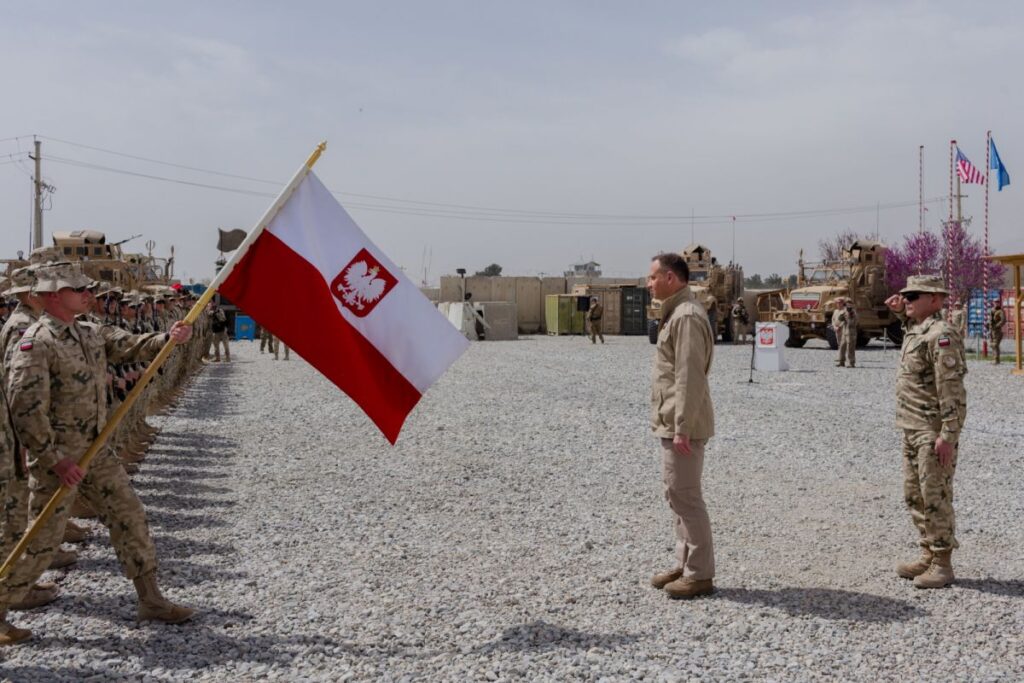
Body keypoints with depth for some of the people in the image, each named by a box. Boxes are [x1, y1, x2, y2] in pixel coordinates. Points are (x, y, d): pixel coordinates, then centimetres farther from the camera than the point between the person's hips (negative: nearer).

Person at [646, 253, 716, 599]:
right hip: (671, 423, 11)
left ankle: (699, 574, 6)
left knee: (685, 497, -4)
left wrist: (682, 428, -23)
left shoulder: (687, 316, -17)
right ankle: (684, 565, 25)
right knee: (676, 494, 15)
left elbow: (690, 379, -22)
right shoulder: (676, 313, 16)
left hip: (682, 426, -11)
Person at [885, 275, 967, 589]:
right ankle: (928, 556, 25)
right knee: (914, 495, 15)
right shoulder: (914, 330, 11)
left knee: (936, 497, -3)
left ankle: (943, 564, 7)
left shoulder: (941, 334, -17)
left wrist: (948, 435, -24)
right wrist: (900, 313, 20)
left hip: (934, 430, -10)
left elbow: (952, 389, -22)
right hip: (912, 428, 10)